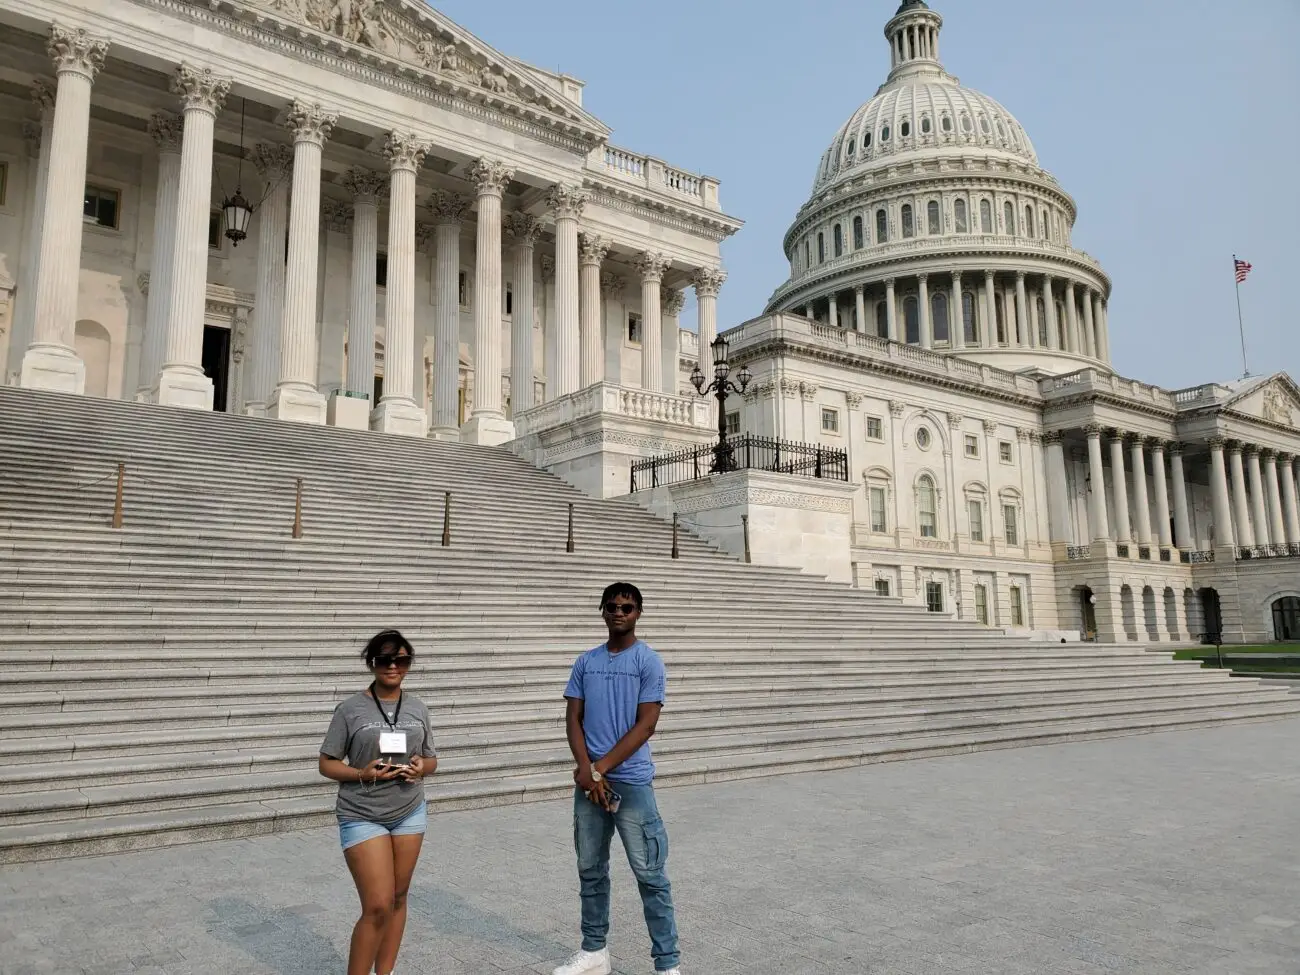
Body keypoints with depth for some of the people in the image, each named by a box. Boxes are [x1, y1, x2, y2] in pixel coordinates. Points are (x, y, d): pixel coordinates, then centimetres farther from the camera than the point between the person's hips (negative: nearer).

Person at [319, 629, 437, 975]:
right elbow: (327, 764, -4)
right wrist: (362, 773, -21)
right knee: (378, 907, -8)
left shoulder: (418, 708, 4)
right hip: (363, 817, -4)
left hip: (410, 813, 4)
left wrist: (421, 767, -11)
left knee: (398, 898, 13)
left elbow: (431, 760, 12)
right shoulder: (351, 709, -8)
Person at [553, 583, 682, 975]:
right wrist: (585, 768, -10)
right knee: (590, 870, 14)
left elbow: (646, 724, -10)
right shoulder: (585, 662, 8)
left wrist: (601, 767, -13)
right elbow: (573, 718, 5)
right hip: (589, 780, 5)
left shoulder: (648, 661, -5)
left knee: (649, 874, -1)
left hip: (632, 782, -4)